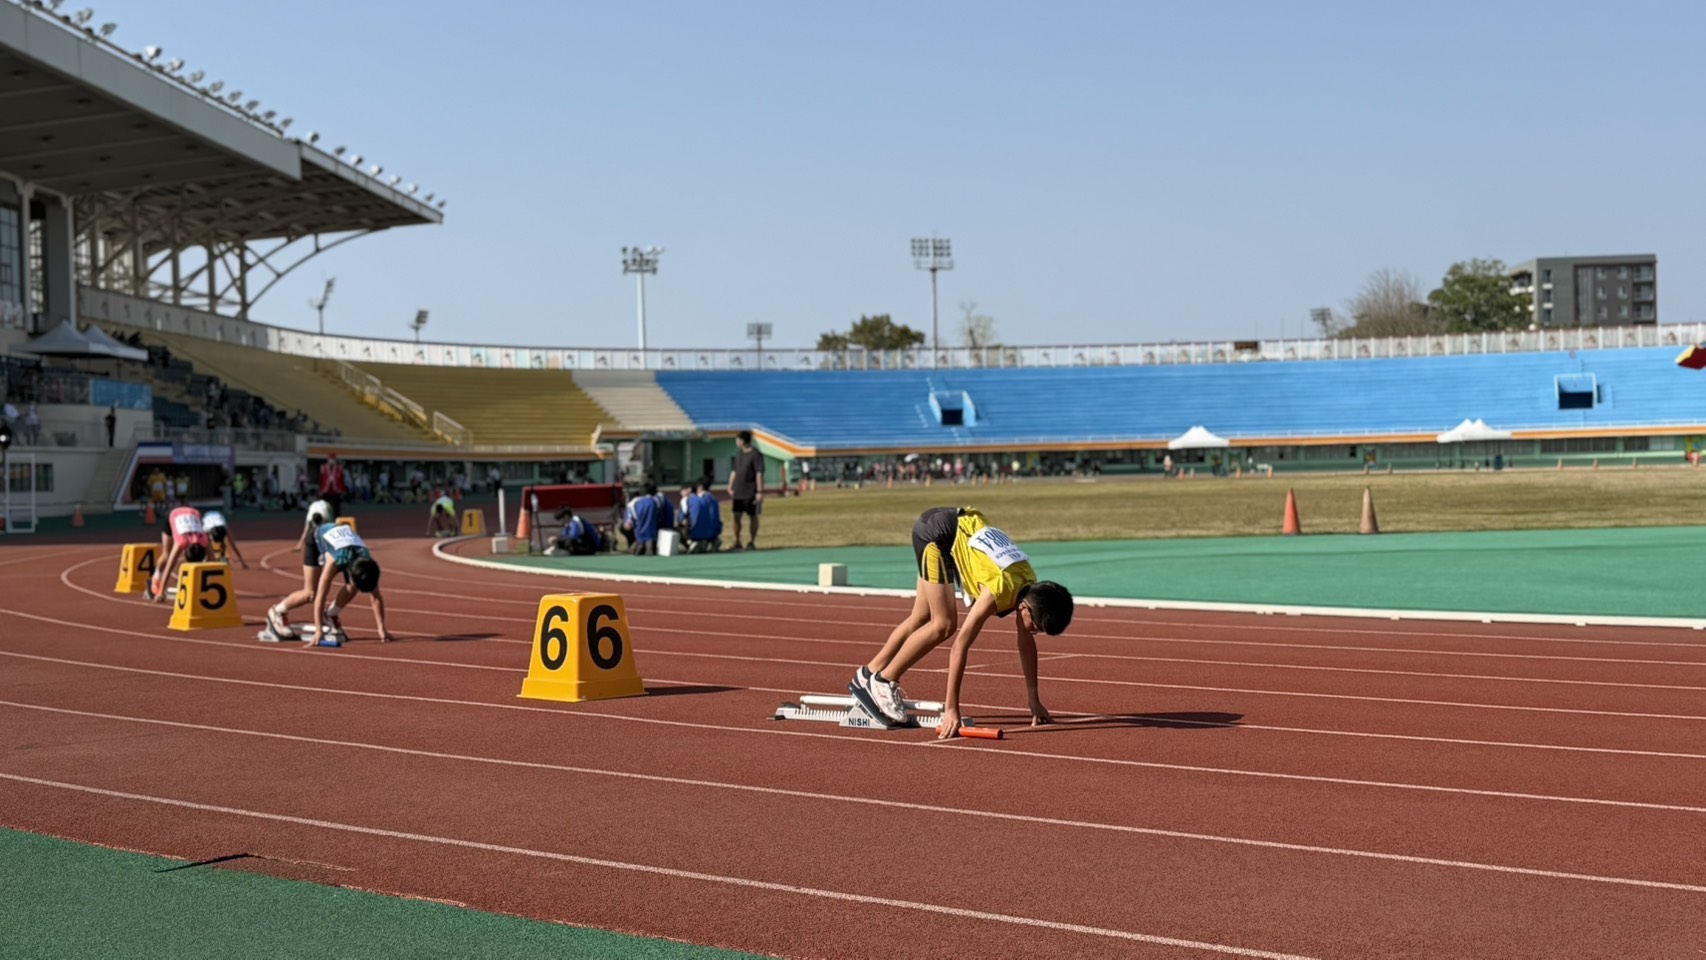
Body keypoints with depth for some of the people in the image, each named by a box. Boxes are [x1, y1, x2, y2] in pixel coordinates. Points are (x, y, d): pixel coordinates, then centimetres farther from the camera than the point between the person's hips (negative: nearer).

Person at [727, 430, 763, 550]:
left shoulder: (756, 455, -10)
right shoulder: (738, 455, 12)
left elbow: (759, 474, -13)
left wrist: (760, 492, -17)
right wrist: (730, 488, 12)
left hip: (750, 493, -7)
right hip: (738, 493, 7)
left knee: (753, 517, 3)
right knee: (736, 516, 5)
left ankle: (752, 542, 11)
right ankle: (737, 542, 12)